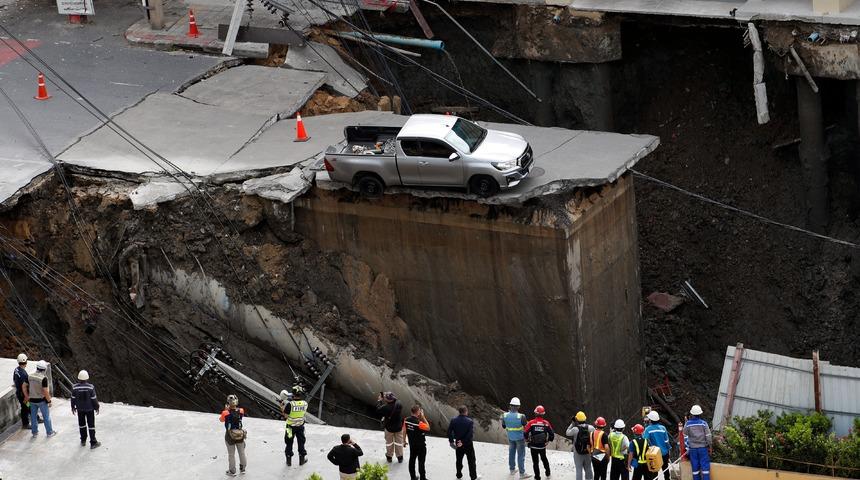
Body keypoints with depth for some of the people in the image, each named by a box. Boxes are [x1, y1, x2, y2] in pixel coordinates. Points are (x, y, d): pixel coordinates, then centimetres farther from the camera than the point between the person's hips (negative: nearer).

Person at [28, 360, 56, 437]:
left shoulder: (30, 377, -3)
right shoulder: (43, 378, -22)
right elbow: (45, 391, -23)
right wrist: (49, 401, -12)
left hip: (32, 400, 5)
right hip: (42, 400, -5)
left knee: (33, 416, 16)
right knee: (46, 417, 9)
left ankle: (34, 432, 26)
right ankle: (49, 432, 19)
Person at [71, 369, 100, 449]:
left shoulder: (75, 387, -16)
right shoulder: (91, 387, -21)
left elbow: (73, 398, -5)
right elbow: (94, 399, -13)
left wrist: (73, 407, 11)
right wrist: (96, 407, 2)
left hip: (80, 409, 2)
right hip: (89, 409, -2)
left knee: (82, 424, 20)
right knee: (91, 425, 8)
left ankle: (83, 441, 30)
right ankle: (93, 443, 12)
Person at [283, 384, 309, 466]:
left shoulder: (290, 404, -27)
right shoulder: (305, 404, -15)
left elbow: (285, 416, -19)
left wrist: (284, 405, -6)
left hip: (291, 427, -3)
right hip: (300, 426, 3)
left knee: (289, 443, 15)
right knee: (301, 442, 20)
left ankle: (289, 460, 24)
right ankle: (302, 459, 32)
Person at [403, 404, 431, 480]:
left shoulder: (406, 420, -9)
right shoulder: (419, 422, -29)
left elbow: (404, 431, 2)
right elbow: (428, 428, -17)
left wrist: (405, 441, 17)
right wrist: (423, 417, -17)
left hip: (412, 444, 6)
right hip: (420, 445, -6)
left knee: (412, 460, 16)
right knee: (421, 462, 6)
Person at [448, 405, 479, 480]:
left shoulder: (453, 420, -6)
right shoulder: (470, 421, -18)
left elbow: (449, 431, -5)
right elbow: (471, 434, -23)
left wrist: (451, 441, 1)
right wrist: (464, 442, -16)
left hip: (458, 443, 4)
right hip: (468, 444, -4)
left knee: (459, 460, 19)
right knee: (471, 460, 10)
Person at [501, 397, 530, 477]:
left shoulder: (505, 415, -15)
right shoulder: (521, 416, -26)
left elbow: (503, 426, 0)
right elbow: (525, 426, -11)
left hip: (510, 437, 4)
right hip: (520, 437, -4)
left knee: (511, 453, 22)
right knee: (521, 455, 7)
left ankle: (512, 469, 37)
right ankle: (522, 473, 13)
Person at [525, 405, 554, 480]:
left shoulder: (531, 423, -16)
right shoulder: (546, 423, -10)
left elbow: (526, 434, -13)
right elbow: (552, 434, -3)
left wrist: (527, 440, 9)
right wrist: (548, 440, 18)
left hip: (533, 446, -2)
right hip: (543, 446, 3)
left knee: (535, 461, 10)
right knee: (544, 459, 27)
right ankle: (548, 474, 38)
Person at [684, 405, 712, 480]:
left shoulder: (687, 424, -4)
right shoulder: (703, 423, -7)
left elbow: (685, 437, 0)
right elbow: (708, 436, -5)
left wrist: (687, 448, 9)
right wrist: (709, 446, 7)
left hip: (693, 448, 1)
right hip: (703, 448, -1)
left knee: (695, 468, 7)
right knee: (705, 466, 3)